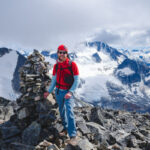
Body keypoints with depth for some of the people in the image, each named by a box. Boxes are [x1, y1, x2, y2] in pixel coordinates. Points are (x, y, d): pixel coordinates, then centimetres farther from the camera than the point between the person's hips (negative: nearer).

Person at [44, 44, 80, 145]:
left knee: (69, 111, -17)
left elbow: (77, 80, -10)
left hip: (68, 92, -5)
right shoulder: (56, 66, 5)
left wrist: (70, 92, -21)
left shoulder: (72, 64, -9)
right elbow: (54, 80, 14)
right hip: (58, 91, 5)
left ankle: (73, 135, -17)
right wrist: (49, 91, 7)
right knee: (62, 111, 14)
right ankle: (66, 129, 31)